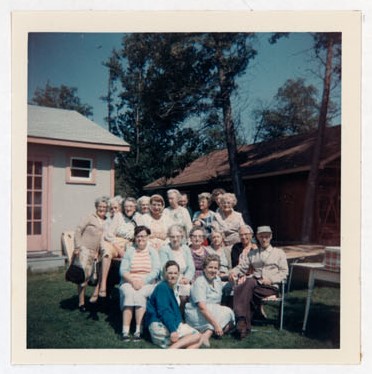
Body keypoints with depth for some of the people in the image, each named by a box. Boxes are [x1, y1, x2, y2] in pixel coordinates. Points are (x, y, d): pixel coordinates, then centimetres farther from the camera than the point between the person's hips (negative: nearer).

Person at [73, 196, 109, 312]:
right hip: (84, 249, -5)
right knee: (83, 275, -5)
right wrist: (77, 247, -11)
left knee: (88, 276, 7)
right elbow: (78, 231, -6)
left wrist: (97, 252, 8)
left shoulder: (106, 221, 11)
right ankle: (81, 302, 4)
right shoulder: (90, 218, -3)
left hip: (93, 252, 5)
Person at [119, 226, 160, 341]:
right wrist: (132, 281, -15)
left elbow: (155, 271, -2)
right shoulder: (129, 251, 12)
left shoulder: (152, 252, 10)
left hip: (147, 284, -1)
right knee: (129, 293, -30)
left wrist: (142, 281, -15)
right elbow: (123, 270, 2)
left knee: (139, 294, -31)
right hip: (129, 282, 1)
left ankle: (138, 330, -31)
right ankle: (125, 330, -32)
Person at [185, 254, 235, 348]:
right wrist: (216, 324, -30)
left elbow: (218, 302, 7)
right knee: (227, 312, -21)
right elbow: (202, 308, -26)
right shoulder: (199, 282, -18)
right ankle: (206, 335, -26)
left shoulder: (217, 280, 7)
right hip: (195, 314, -8)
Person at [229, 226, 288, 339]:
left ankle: (241, 320, -32)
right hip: (255, 283, 3)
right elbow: (242, 267, 16)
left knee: (249, 283, -34)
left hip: (271, 286, -3)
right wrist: (233, 272, -7)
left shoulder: (279, 253, 18)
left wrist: (271, 279, -8)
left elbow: (284, 272, 9)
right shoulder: (252, 253, 26)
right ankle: (244, 325, -36)